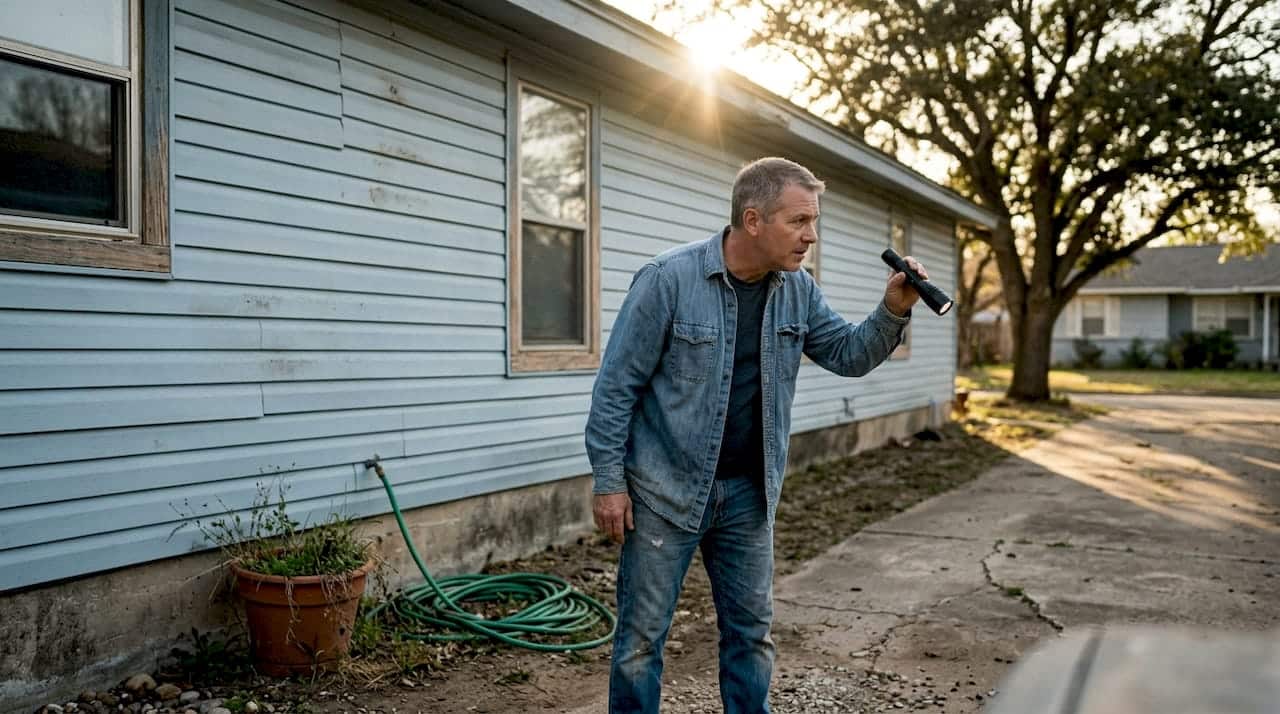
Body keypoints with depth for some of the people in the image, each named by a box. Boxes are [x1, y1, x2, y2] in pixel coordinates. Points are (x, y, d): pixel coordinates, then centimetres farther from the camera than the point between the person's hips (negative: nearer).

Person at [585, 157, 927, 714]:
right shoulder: (669, 279, -15)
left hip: (749, 493, 5)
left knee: (752, 630, 14)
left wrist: (893, 311, -11)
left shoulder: (797, 289, 2)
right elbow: (617, 385, -12)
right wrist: (608, 481, -12)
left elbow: (849, 355, 8)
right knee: (643, 635, 6)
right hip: (665, 490, -5)